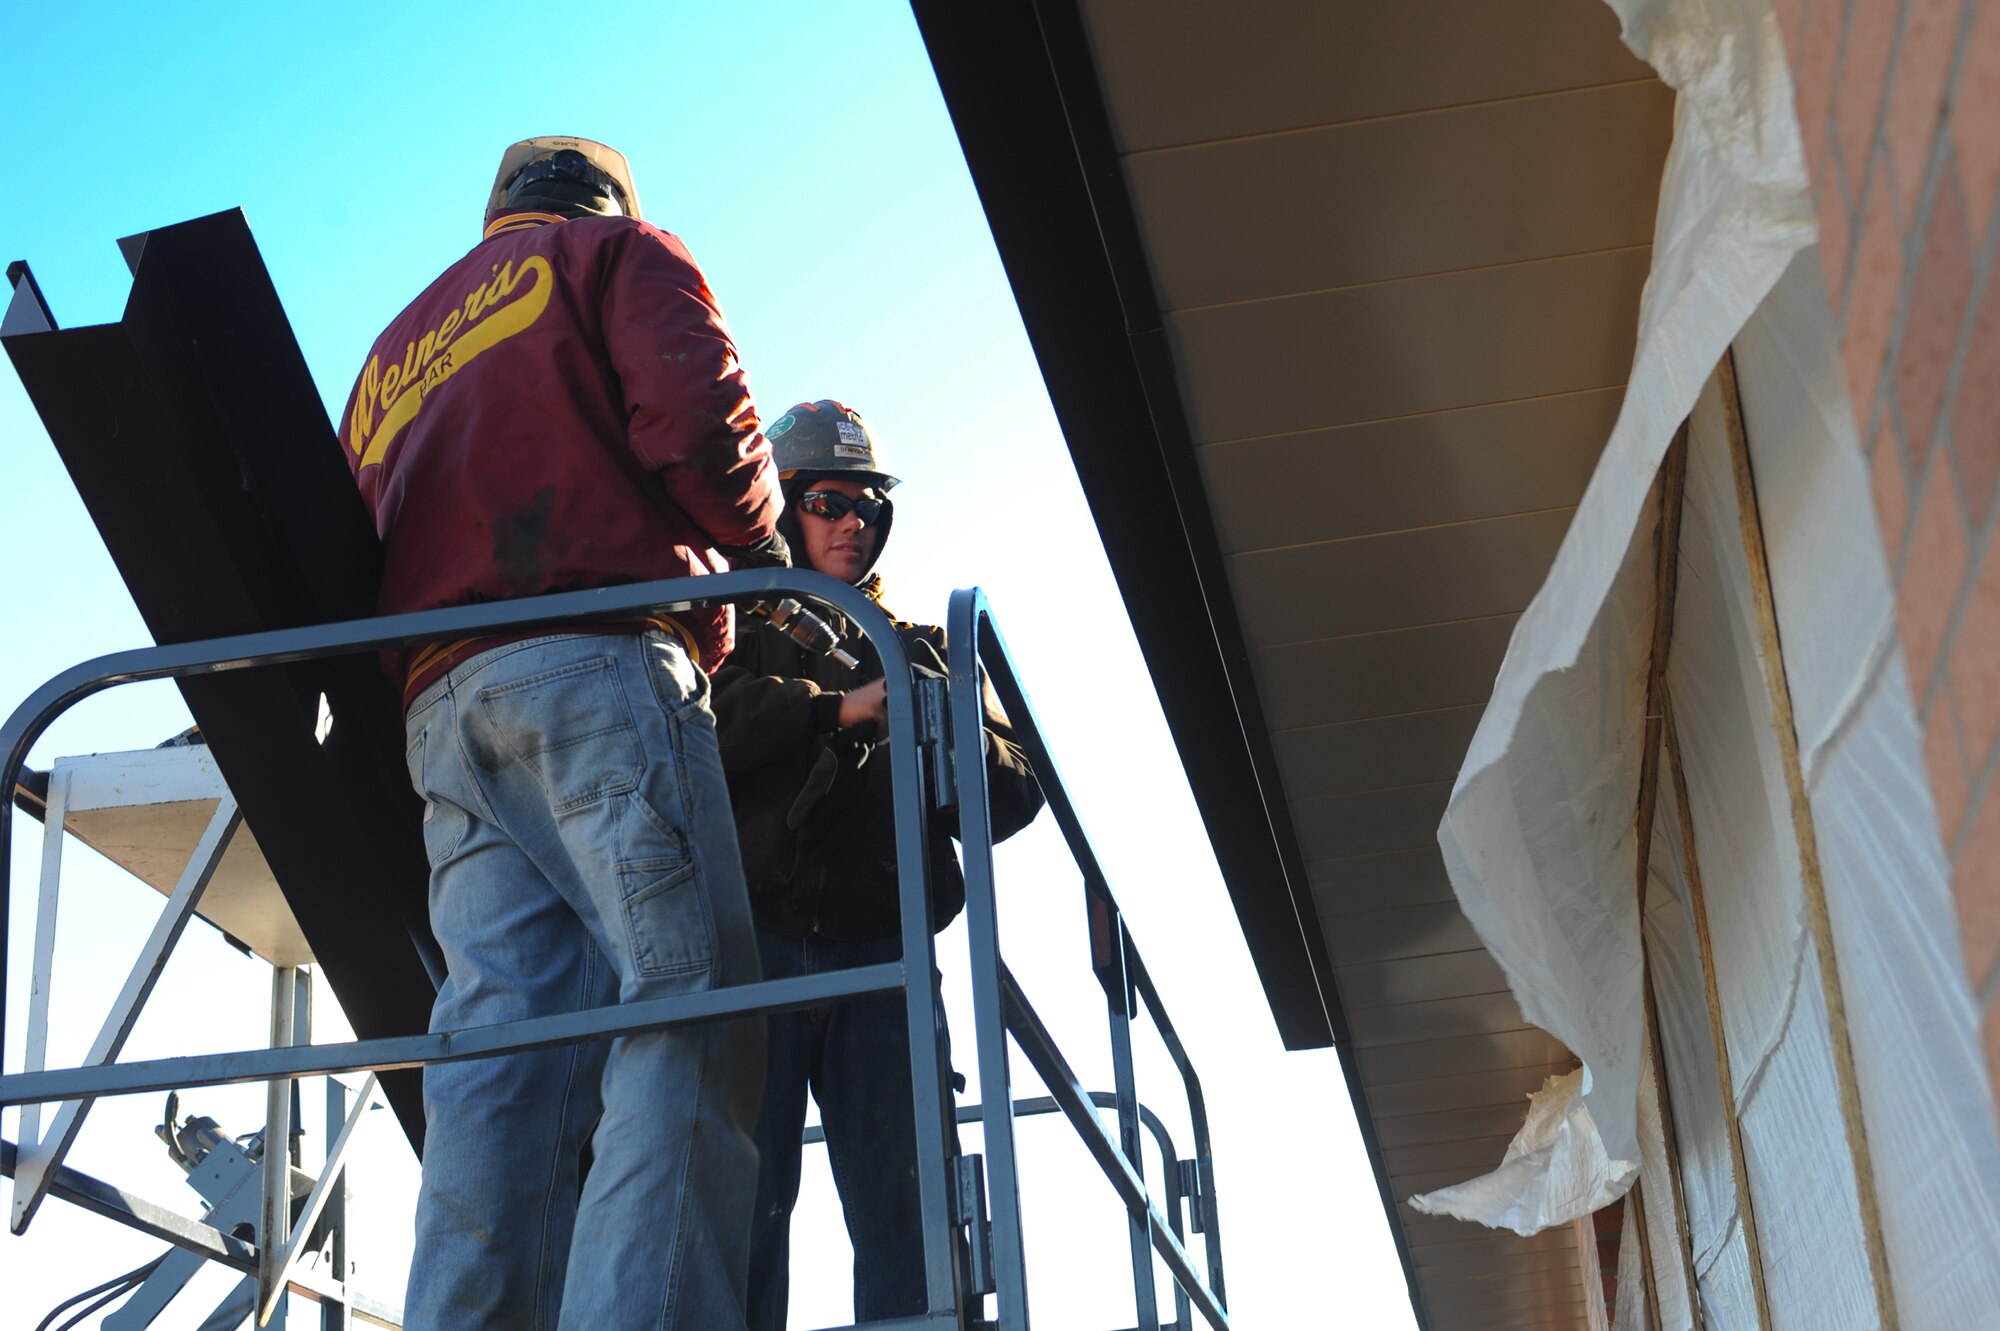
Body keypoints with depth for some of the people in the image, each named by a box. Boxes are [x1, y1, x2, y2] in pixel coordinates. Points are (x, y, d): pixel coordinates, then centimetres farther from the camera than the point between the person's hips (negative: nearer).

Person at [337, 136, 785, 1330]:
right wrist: (760, 547, 12)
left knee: (504, 1019, -6)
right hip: (599, 660, -6)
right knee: (684, 1006, -15)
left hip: (436, 699, 6)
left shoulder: (396, 351, 35)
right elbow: (694, 414, -2)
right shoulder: (619, 253, 16)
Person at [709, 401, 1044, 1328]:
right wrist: (839, 706, -13)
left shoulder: (919, 649, 27)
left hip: (879, 949, 3)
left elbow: (1014, 796, 14)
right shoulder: (736, 629, 19)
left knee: (899, 1213, -4)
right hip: (758, 943, -2)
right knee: (747, 1198, -11)